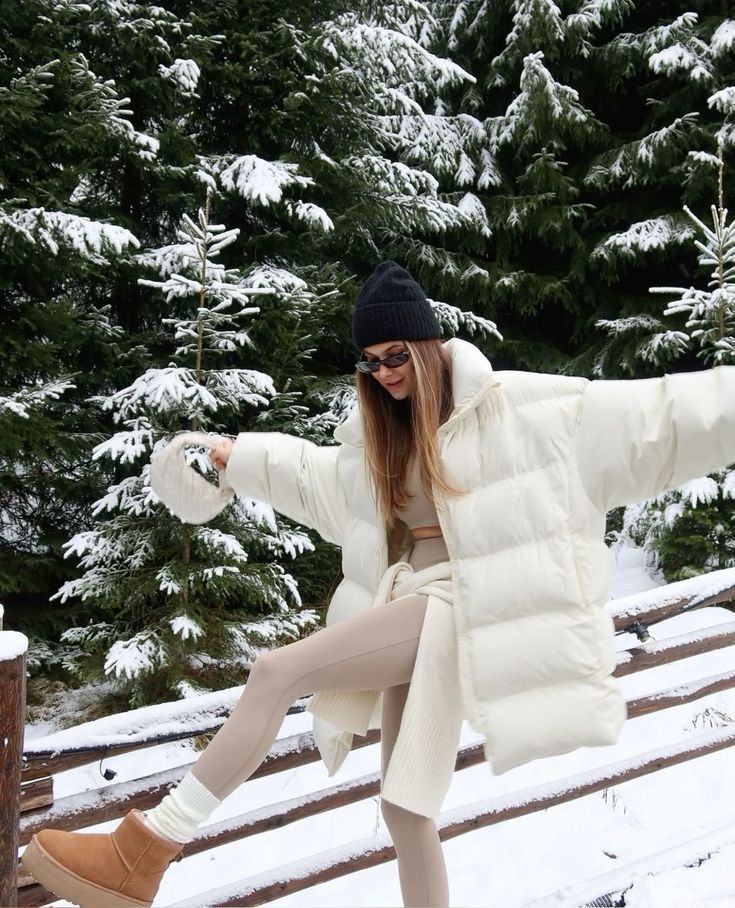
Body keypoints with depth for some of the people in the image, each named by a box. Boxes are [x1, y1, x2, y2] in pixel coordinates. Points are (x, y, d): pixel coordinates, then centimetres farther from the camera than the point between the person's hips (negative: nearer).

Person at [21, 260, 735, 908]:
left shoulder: (515, 405, -2)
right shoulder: (382, 436, 19)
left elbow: (647, 415, -4)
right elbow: (311, 472, 37)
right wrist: (235, 455, 41)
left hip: (458, 603, -8)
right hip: (412, 607, 8)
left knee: (277, 670, -20)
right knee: (405, 809, 7)